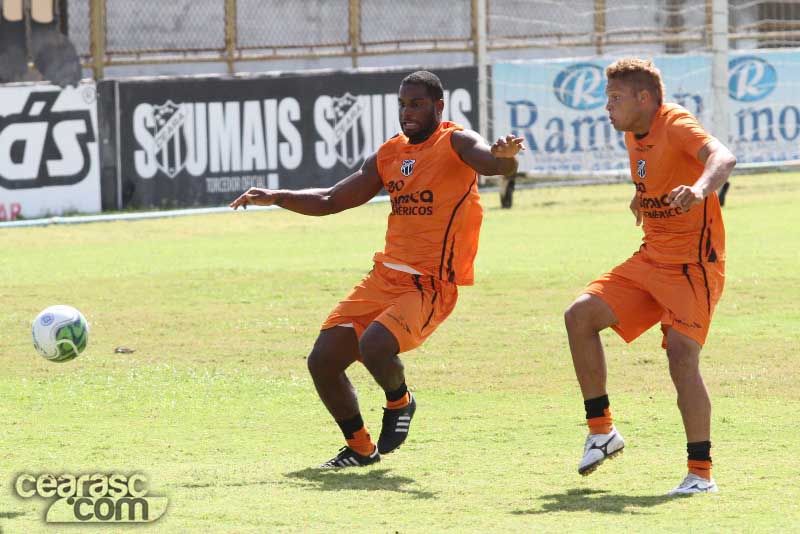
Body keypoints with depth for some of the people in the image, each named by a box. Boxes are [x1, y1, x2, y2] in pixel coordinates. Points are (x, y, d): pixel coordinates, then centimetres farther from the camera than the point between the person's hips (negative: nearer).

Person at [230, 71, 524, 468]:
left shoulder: (456, 143, -5)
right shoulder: (389, 155, 15)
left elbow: (497, 164, -26)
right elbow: (331, 201, 23)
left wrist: (503, 156, -50)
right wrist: (276, 198, 12)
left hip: (431, 285, -7)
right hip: (385, 277, 7)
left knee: (374, 346, -31)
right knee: (322, 361, -1)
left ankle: (399, 402, 3)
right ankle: (360, 448, 19)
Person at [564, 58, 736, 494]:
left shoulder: (676, 125, -16)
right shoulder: (634, 134, 10)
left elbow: (722, 157, -37)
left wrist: (700, 189, -55)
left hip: (693, 265, -8)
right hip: (650, 260, 8)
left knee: (681, 354, -21)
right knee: (580, 315, -5)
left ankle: (701, 472, -14)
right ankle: (601, 430, 5)